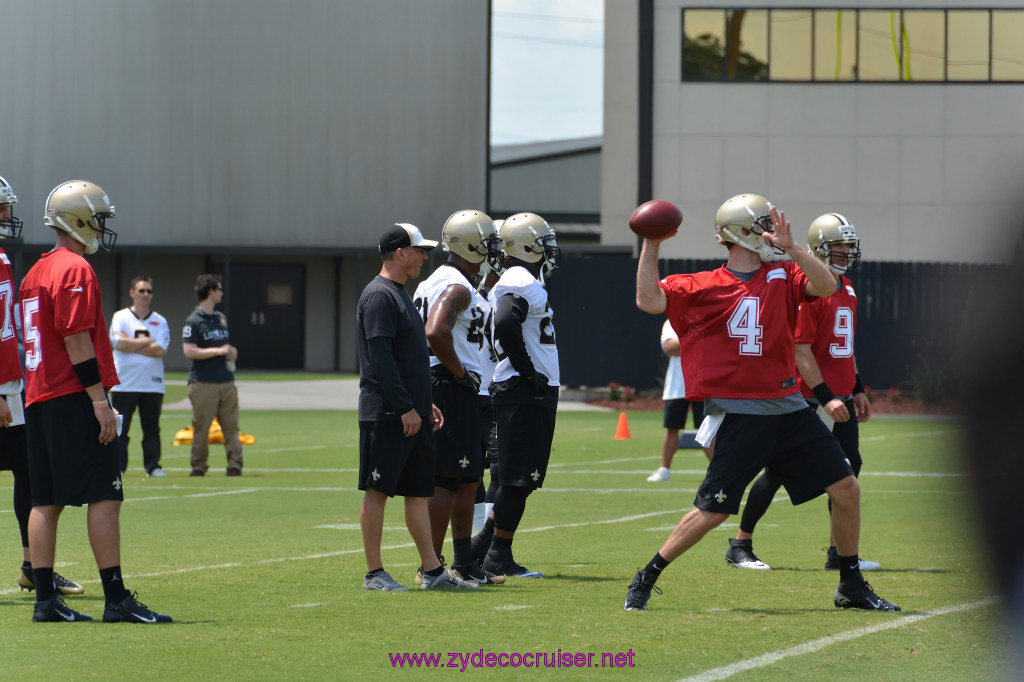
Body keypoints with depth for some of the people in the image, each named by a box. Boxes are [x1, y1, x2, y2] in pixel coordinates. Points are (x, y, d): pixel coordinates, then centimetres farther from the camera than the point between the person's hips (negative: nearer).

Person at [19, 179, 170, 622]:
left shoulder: (37, 272, 17)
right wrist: (99, 400, -18)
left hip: (40, 398, 10)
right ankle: (116, 599, -11)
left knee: (45, 501, 8)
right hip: (74, 400, -10)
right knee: (104, 497, -8)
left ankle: (45, 600, 8)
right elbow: (76, 340, -17)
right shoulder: (75, 270, -12)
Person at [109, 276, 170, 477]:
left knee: (152, 428, 3)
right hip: (124, 383, -2)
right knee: (119, 428, -3)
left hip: (153, 383, 2)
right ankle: (117, 466, 1)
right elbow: (119, 344, -13)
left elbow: (160, 351, -5)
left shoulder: (160, 322, 10)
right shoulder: (120, 317, 4)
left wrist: (132, 344, -8)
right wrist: (147, 342, -6)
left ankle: (153, 466, 9)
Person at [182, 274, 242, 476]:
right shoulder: (194, 321, -6)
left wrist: (231, 351, 7)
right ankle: (199, 467, 5)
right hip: (203, 383, -7)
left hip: (226, 382, 7)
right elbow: (190, 351, -16)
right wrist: (218, 351, -16)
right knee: (201, 427, -3)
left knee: (231, 425, 0)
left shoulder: (221, 318, 19)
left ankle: (235, 465, -3)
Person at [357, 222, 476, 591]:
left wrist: (425, 403, 20)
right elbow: (380, 359, -20)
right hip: (386, 414, -10)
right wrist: (405, 407, -21)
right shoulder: (379, 296, -13)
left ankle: (433, 570, 11)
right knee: (377, 491, -3)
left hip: (411, 414, 10)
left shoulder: (400, 294, 18)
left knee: (419, 491, 9)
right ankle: (374, 574, 1)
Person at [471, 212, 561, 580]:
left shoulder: (528, 282, 18)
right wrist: (528, 372, -22)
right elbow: (506, 325, -29)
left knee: (523, 476, 14)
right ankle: (499, 556, -3)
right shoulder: (521, 284, -14)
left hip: (535, 391, 10)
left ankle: (485, 543, 19)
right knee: (518, 478, -6)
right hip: (524, 393, -10)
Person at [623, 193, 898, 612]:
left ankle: (852, 586, 18)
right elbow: (648, 300, -12)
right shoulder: (704, 288, -2)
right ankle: (645, 581, 10)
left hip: (789, 411, 5)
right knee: (712, 511, -7)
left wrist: (790, 247, -18)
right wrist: (652, 245, -15)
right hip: (738, 416, -5)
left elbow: (826, 286, -8)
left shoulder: (782, 277, 9)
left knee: (846, 489, 3)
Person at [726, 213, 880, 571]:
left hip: (839, 397, 8)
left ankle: (839, 553, 7)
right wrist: (825, 396, -22)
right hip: (807, 399, -8)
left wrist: (857, 389, 20)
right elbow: (800, 350, -19)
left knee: (848, 466, 2)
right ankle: (740, 546, 9)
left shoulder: (846, 287, 14)